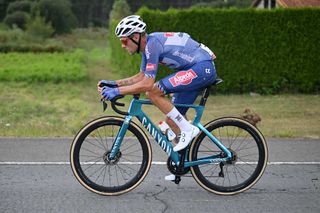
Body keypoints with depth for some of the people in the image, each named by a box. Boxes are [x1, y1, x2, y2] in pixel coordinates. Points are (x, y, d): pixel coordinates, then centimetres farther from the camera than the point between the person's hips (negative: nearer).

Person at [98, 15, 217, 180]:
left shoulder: (152, 44, -20)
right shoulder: (147, 45, 10)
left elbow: (147, 84, -25)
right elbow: (141, 77, 21)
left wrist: (117, 91, -20)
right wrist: (114, 83, 12)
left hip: (203, 67, -10)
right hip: (197, 70, 10)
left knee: (153, 92, -20)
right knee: (172, 120, 9)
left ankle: (187, 129, -13)